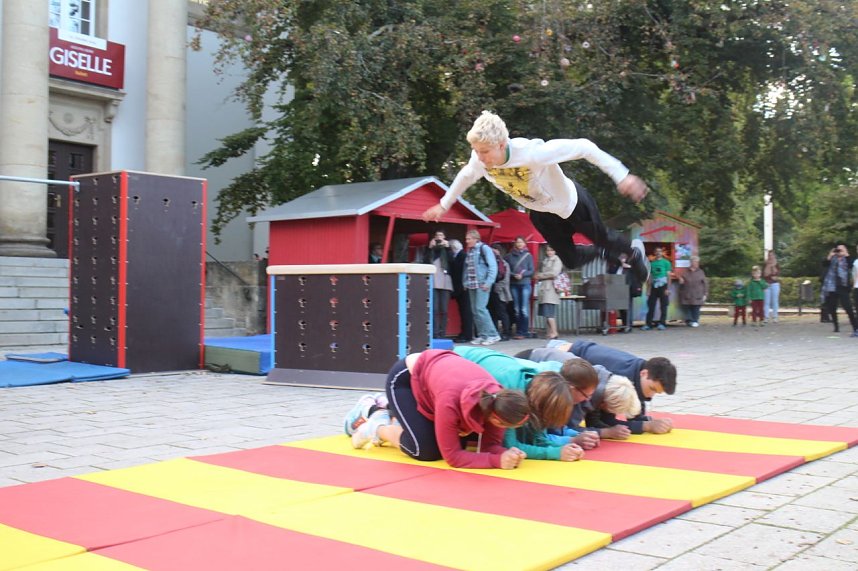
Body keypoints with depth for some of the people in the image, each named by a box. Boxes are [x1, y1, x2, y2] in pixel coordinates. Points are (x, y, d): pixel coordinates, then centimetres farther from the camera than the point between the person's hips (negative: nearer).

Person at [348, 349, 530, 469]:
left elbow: (491, 443, -14)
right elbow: (452, 456, -33)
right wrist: (498, 460, -41)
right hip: (403, 378, -6)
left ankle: (392, 413, 23)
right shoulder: (450, 402, -42)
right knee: (427, 450, -18)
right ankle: (379, 427, 10)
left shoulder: (498, 399, -25)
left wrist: (506, 453, -36)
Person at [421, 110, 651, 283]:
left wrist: (621, 176, -41)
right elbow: (465, 177, -2)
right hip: (541, 213, 5)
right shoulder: (479, 161, -28)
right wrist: (443, 205, 9)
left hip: (571, 202, -5)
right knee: (571, 260, 17)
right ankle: (605, 253, 49)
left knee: (602, 238, 19)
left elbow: (583, 147, -39)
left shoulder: (532, 152, -45)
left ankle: (633, 251, 54)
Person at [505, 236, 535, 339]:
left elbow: (531, 271, 1)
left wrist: (522, 274, -13)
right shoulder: (509, 255, 8)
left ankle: (524, 332, -2)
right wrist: (513, 275, -9)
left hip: (525, 284, -2)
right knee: (517, 310, 5)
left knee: (524, 309, -7)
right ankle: (518, 332, 10)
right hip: (513, 285, 2)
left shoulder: (528, 255, 4)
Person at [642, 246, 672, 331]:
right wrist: (649, 289, 7)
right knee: (651, 306, 0)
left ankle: (662, 324, 4)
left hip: (663, 287, -3)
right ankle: (648, 324, 2)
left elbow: (668, 275, -1)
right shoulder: (652, 263, 11)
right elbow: (650, 276, 13)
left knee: (663, 306, 0)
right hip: (654, 286, 3)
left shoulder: (666, 262, 2)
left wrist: (667, 288, -9)